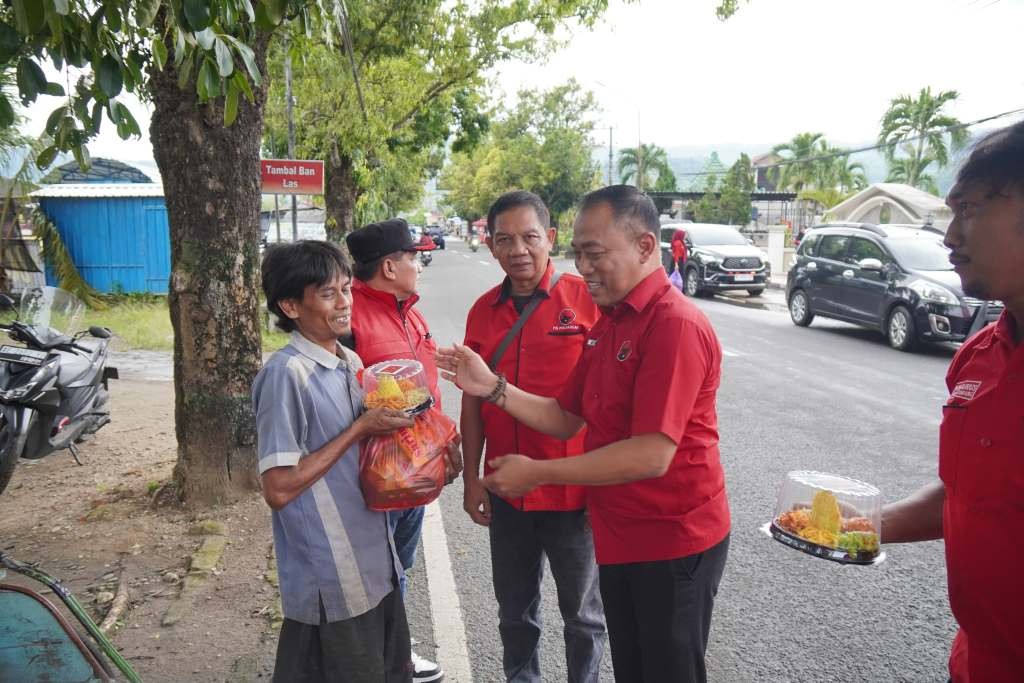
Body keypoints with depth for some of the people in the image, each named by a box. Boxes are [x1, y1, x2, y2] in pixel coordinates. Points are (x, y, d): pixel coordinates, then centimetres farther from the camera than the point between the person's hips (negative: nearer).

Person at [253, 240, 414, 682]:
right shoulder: (285, 374, -20)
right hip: (332, 582, -8)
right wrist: (360, 429, -20)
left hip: (374, 564, 8)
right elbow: (278, 489, -22)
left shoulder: (351, 363, 5)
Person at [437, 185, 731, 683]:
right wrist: (492, 388, -4)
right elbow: (566, 418, 10)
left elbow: (652, 455, -28)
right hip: (619, 539, 8)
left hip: (674, 544, -8)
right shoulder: (606, 324, 9)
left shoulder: (676, 325, -22)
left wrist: (538, 473, -23)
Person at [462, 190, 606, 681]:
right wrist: (471, 479, 7)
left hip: (574, 493, -4)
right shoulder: (484, 310, 2)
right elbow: (473, 400, 8)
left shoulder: (587, 300, -11)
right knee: (514, 612, 20)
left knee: (582, 613, 16)